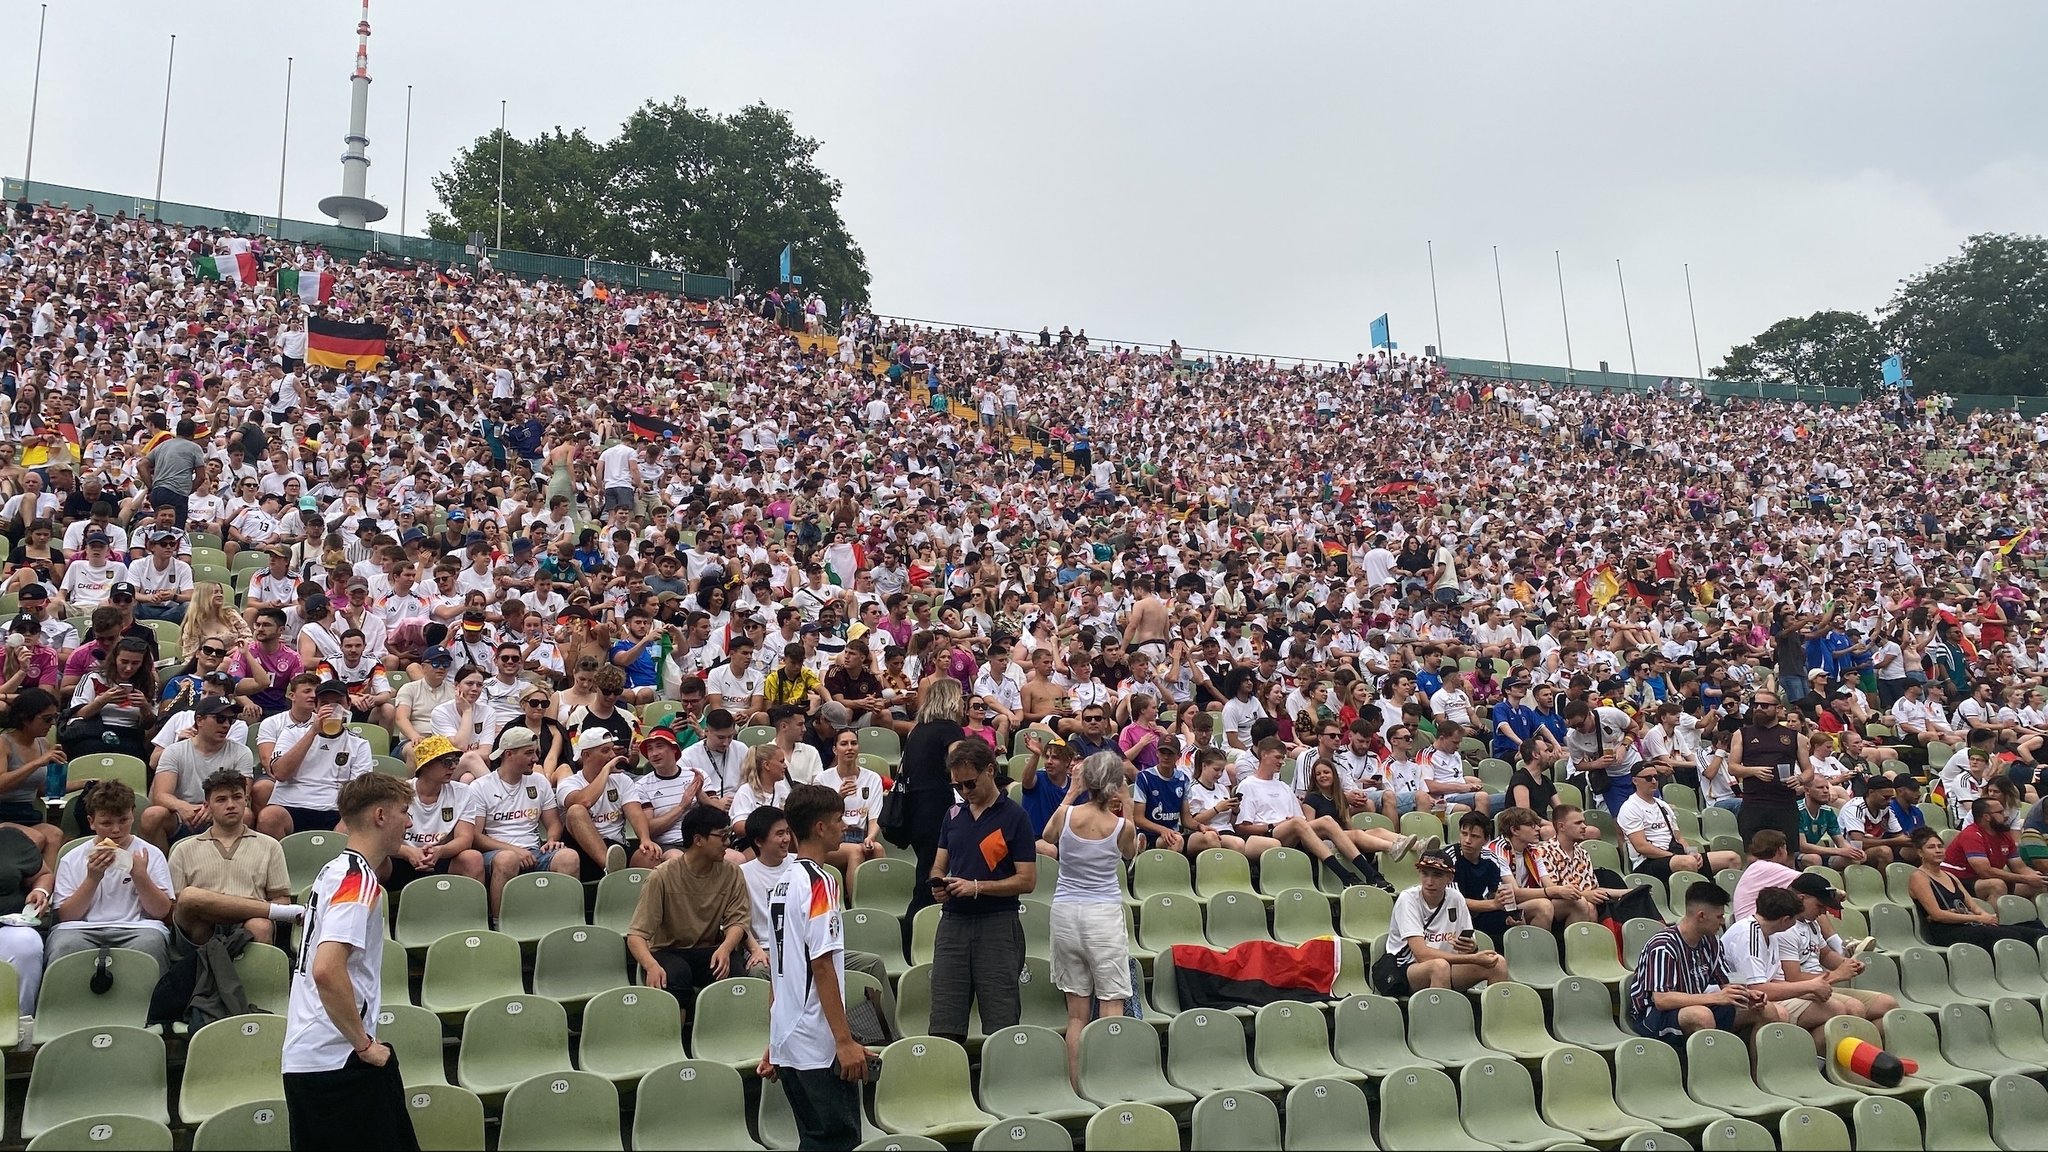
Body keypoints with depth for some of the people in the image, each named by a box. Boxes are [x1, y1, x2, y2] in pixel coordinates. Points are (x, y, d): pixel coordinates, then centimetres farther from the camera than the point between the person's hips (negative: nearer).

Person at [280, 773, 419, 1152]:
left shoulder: (334, 870, 14)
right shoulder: (360, 879, -15)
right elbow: (327, 971, -26)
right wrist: (365, 1044, -19)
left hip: (302, 1059, 10)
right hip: (342, 1061, -10)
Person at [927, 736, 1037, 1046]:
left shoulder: (1013, 816, -4)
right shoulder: (954, 814, 12)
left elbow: (1027, 880, -7)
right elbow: (939, 866, 18)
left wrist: (977, 887, -15)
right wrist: (938, 884, -5)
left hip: (998, 924, -5)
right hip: (953, 922, 5)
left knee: (1001, 1026, 0)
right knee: (944, 1028, 5)